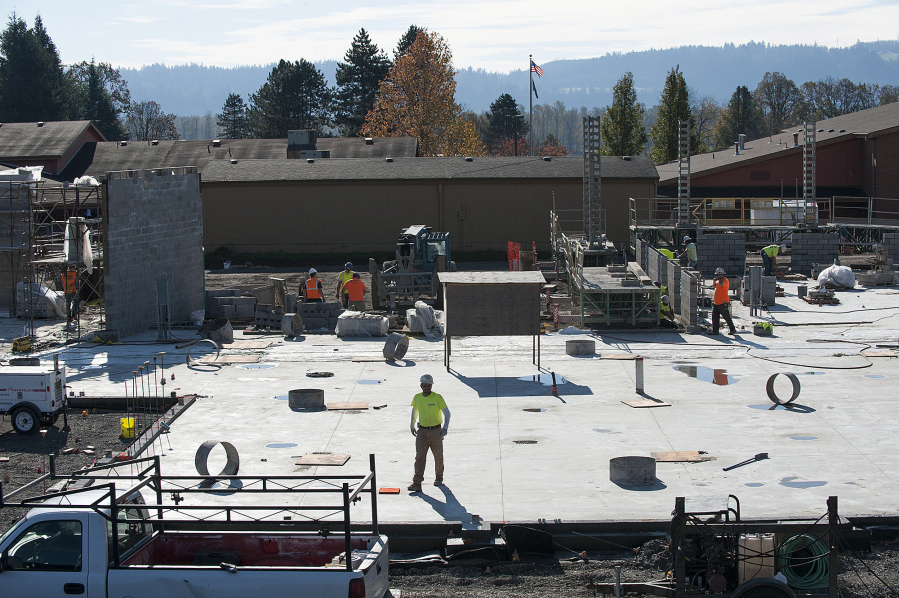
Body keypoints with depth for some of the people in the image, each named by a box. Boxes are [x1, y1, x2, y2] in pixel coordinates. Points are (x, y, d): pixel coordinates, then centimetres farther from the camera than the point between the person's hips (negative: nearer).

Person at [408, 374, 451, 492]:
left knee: (438, 456, 10)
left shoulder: (437, 397, -10)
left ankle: (439, 478, 32)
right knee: (419, 457, -8)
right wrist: (412, 425, 25)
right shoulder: (417, 398, 1)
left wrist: (445, 428, -19)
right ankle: (417, 483, -12)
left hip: (436, 431, -2)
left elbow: (447, 413, -8)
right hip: (422, 431, 2)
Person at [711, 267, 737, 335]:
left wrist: (720, 278, -20)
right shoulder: (719, 280, 13)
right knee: (714, 317, 4)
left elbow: (721, 284, -35)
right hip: (717, 303, 9)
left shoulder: (725, 280, -15)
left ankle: (733, 330, 14)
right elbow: (714, 285, 23)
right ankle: (715, 331, 6)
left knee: (727, 317, 1)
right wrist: (715, 279, 8)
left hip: (723, 303, -9)